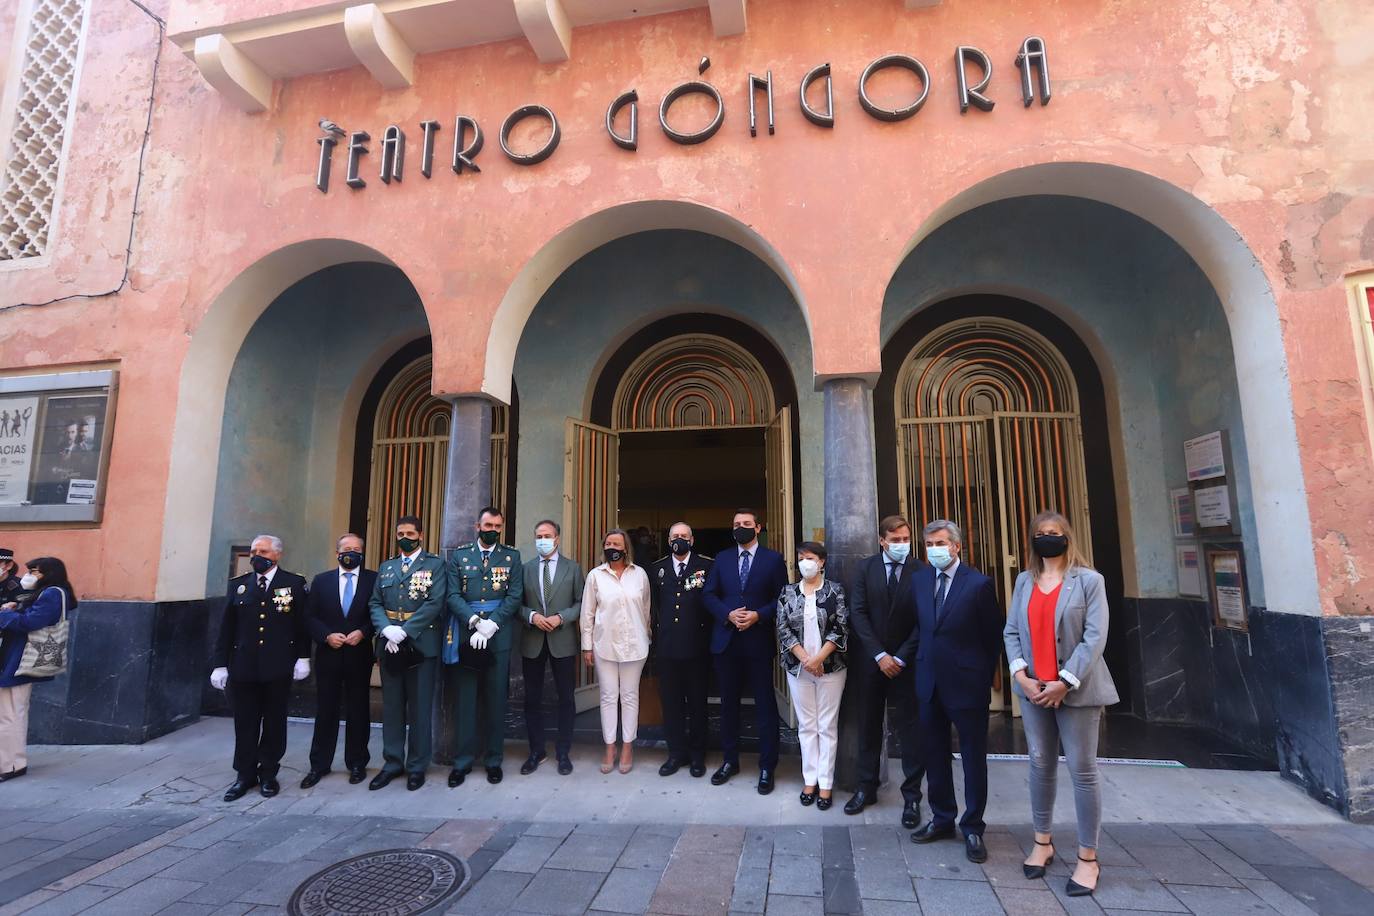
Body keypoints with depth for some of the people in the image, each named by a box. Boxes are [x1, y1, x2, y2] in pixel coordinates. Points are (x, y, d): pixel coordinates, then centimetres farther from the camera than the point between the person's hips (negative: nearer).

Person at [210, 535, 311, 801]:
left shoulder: (294, 584, -1)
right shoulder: (238, 584, 7)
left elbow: (302, 623, -1)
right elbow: (227, 628, 7)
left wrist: (303, 657, -4)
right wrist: (221, 664, 3)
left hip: (277, 668, -2)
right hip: (243, 667, 2)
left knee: (274, 722, 8)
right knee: (245, 724, 9)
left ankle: (268, 774, 22)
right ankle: (245, 775, 23)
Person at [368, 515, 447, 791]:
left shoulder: (435, 564, 0)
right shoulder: (386, 567, 15)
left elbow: (435, 603, -11)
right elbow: (375, 603, 8)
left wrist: (404, 631, -17)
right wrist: (386, 629, -11)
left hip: (421, 645, -4)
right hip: (389, 646, 4)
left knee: (420, 709, 4)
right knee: (392, 707, 12)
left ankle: (417, 766, 15)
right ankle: (392, 763, 24)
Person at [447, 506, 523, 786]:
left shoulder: (512, 556, 6)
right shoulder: (458, 556, 7)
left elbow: (515, 596, -2)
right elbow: (453, 595, -1)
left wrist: (490, 626, -13)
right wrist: (476, 622, -15)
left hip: (499, 637, 0)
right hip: (466, 636, 0)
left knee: (496, 699, 7)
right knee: (465, 699, 5)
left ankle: (493, 760, 18)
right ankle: (463, 760, 17)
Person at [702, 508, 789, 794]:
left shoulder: (774, 559, 1)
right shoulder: (722, 559, 10)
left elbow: (782, 597, -3)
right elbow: (709, 595, 6)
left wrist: (758, 615, -16)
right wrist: (728, 614, -11)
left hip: (759, 641, -3)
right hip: (726, 641, 3)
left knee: (765, 704, 4)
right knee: (729, 703, 13)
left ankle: (767, 767, 17)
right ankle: (730, 760, 27)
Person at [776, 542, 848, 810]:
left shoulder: (835, 590, -2)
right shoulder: (788, 592, 3)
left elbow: (841, 628, -8)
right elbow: (783, 629, -2)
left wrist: (819, 658, -15)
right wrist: (805, 659, -11)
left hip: (831, 667, -2)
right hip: (798, 667, 2)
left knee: (827, 726, 5)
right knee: (806, 726, 10)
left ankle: (826, 783, 15)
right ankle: (810, 779, 21)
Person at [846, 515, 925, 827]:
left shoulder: (920, 572, -6)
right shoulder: (866, 568, -1)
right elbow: (858, 613, -5)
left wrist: (900, 658, -10)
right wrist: (880, 655, -12)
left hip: (905, 662, -1)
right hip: (870, 660, 2)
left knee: (909, 729, 6)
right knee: (868, 727, 11)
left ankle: (912, 796, 19)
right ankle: (866, 787, 25)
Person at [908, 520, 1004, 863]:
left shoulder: (979, 583, -11)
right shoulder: (919, 579, 3)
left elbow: (994, 635, -5)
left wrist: (986, 677, -2)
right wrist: (923, 660, 5)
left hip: (967, 684, -5)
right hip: (930, 682, 5)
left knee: (973, 757, 9)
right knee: (934, 754, 15)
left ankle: (972, 828, 24)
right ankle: (942, 818, 31)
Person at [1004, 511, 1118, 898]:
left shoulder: (1089, 580, -4)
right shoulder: (1024, 581, 8)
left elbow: (1095, 637, -11)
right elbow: (1011, 631, 5)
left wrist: (1064, 682, -15)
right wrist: (1020, 674, -8)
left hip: (1075, 689, -4)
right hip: (1033, 688, 4)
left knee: (1082, 772, 3)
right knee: (1041, 766, 13)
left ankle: (1087, 857, 17)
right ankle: (1042, 842, 27)